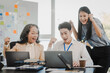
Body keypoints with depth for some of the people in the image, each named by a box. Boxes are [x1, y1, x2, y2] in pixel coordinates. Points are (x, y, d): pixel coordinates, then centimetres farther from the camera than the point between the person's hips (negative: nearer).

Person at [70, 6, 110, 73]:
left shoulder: (95, 21, -15)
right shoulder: (83, 25, 5)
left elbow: (100, 35, -30)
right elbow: (79, 38, 9)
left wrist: (92, 20, -36)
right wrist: (72, 26, 1)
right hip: (94, 51, 7)